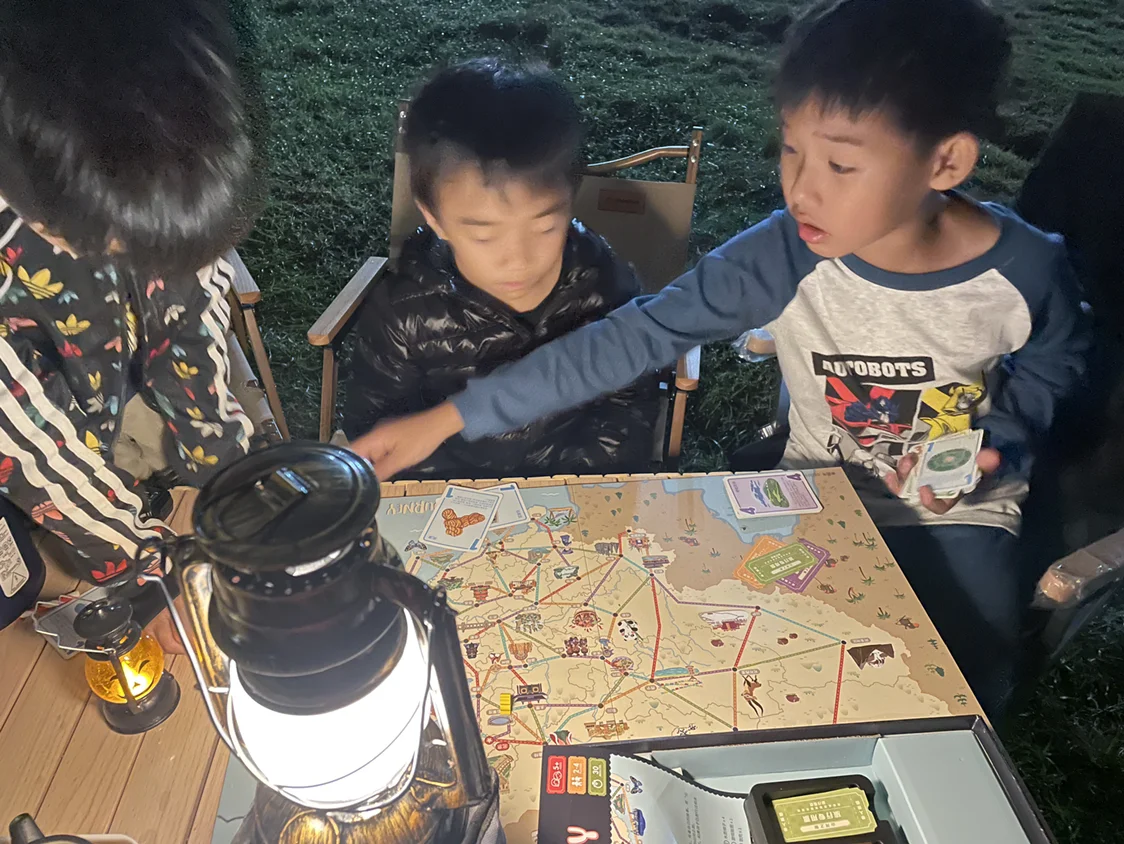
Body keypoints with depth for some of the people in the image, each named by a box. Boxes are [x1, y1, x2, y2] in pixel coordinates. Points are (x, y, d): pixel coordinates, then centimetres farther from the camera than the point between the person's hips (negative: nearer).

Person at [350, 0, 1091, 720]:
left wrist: (996, 448, -19)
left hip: (960, 508, 1)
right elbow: (633, 338, -29)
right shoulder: (783, 259, -26)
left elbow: (1053, 365, 3)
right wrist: (450, 418, -30)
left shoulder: (1024, 270, -21)